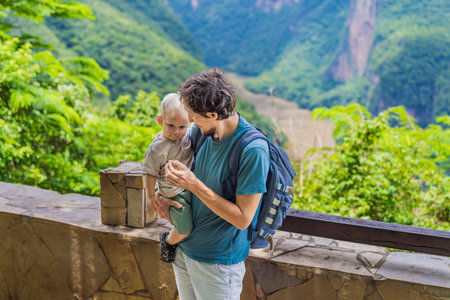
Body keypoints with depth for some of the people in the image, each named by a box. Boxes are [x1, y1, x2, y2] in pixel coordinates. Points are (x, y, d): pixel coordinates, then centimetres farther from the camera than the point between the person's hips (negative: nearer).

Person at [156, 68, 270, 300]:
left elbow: (242, 218, -23)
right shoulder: (201, 132, -5)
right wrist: (164, 197, -4)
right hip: (184, 250, 7)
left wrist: (194, 184, -28)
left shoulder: (253, 150, -26)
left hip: (218, 262, -6)